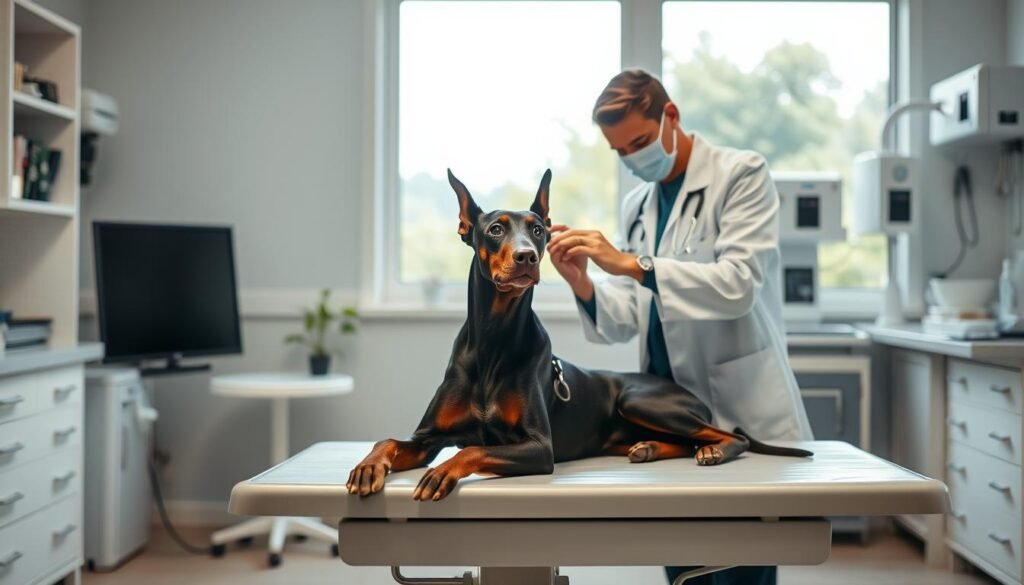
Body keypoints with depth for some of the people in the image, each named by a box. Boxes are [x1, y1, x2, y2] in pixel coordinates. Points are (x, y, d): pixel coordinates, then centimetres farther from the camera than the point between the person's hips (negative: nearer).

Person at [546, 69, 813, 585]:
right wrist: (583, 286, -11)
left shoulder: (741, 174, -4)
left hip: (740, 413, -5)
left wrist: (632, 264, -25)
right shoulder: (636, 205, 14)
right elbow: (628, 322, 8)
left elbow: (738, 284, -18)